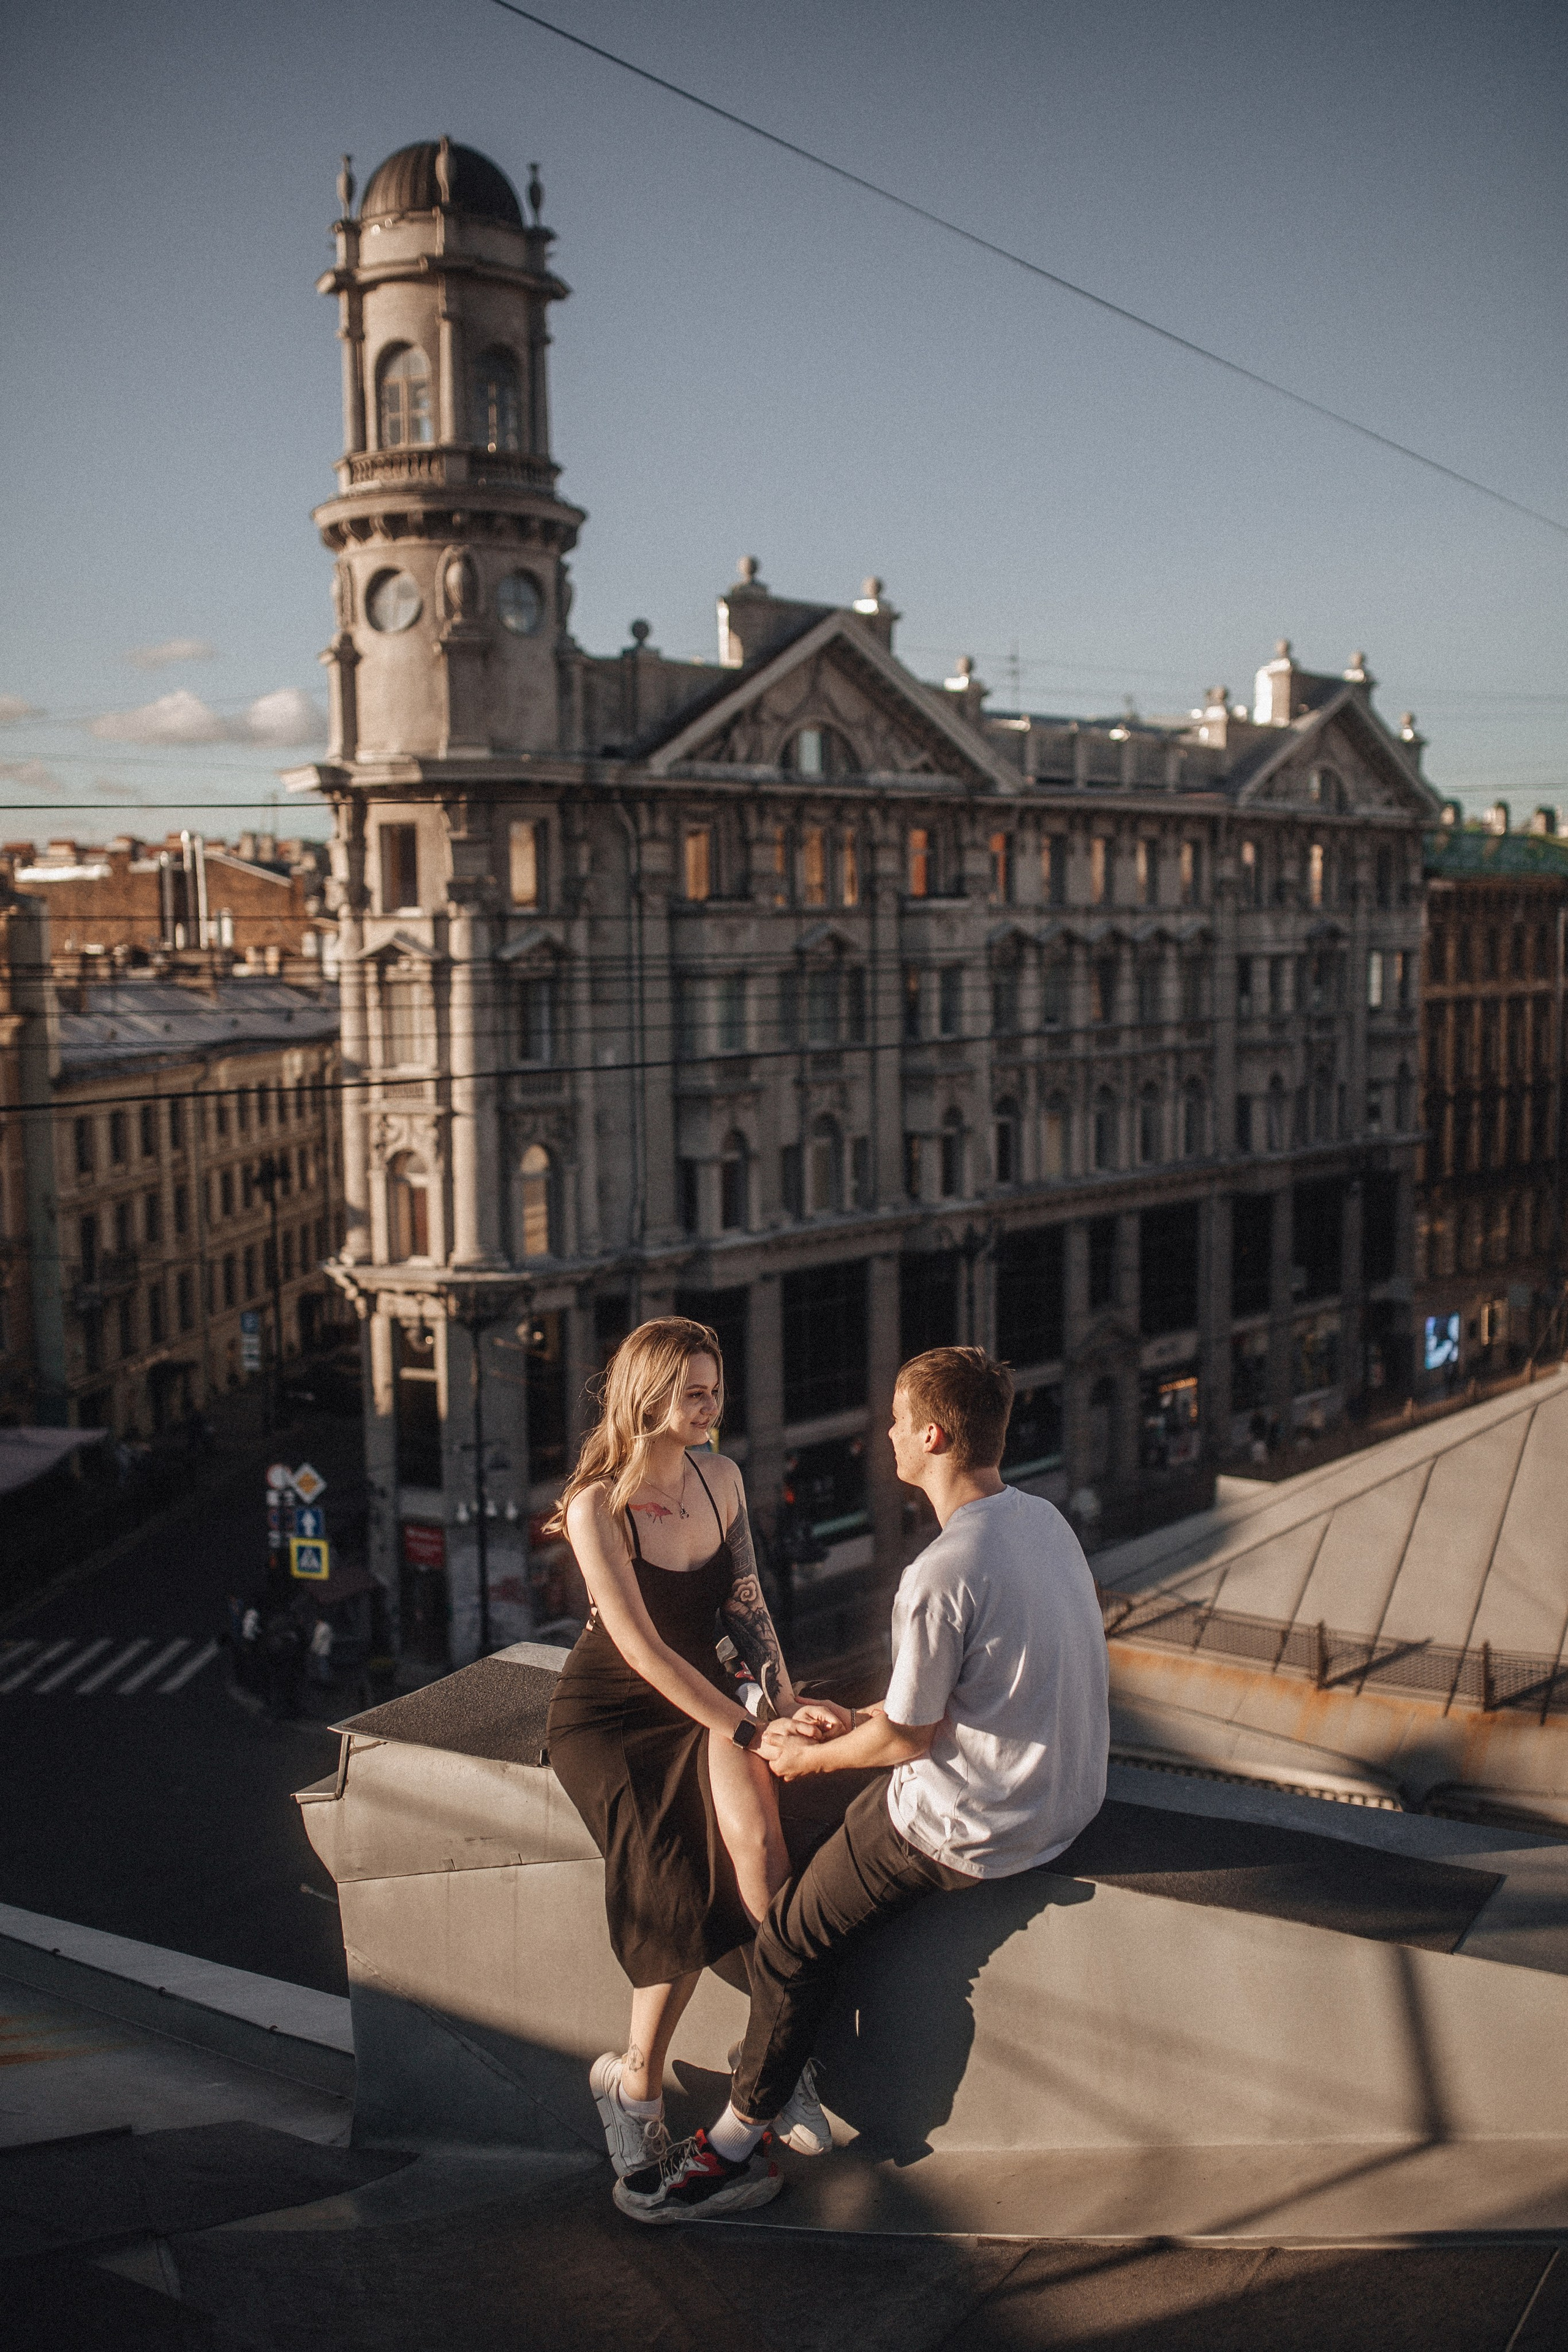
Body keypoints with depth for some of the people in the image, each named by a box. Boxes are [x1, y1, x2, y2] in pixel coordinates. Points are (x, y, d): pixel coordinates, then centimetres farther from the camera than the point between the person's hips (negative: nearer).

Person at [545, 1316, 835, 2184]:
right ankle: (638, 2078, -1)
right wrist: (750, 1730, -21)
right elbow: (642, 1649, -21)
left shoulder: (721, 1478, 1)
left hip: (701, 1694, 4)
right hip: (608, 1714, -4)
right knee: (679, 1884, -23)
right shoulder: (596, 1506, -18)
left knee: (755, 1837, -26)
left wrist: (786, 1701, -4)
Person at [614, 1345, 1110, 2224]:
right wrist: (857, 1718, 12)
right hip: (1066, 1790, 9)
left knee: (792, 1938, 4)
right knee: (858, 1815, 29)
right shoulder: (1043, 1518, 1)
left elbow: (909, 1735, -18)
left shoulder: (942, 1575, -28)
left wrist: (810, 1756, 1)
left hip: (975, 1824, -9)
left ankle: (737, 2147, 18)